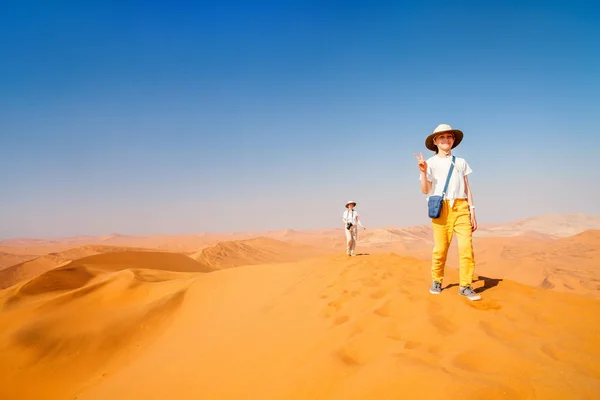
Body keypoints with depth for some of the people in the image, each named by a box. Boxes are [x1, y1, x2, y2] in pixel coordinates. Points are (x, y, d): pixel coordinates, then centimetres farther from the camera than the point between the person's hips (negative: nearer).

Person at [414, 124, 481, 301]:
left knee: (466, 247, -10)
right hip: (442, 208, -2)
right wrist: (423, 172, -15)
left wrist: (472, 212, 9)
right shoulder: (431, 162, 9)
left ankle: (465, 286, -2)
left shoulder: (461, 162, 19)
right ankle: (436, 282, 13)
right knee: (440, 249, -4)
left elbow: (467, 189, 17)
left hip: (461, 208, 2)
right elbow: (425, 190, 2)